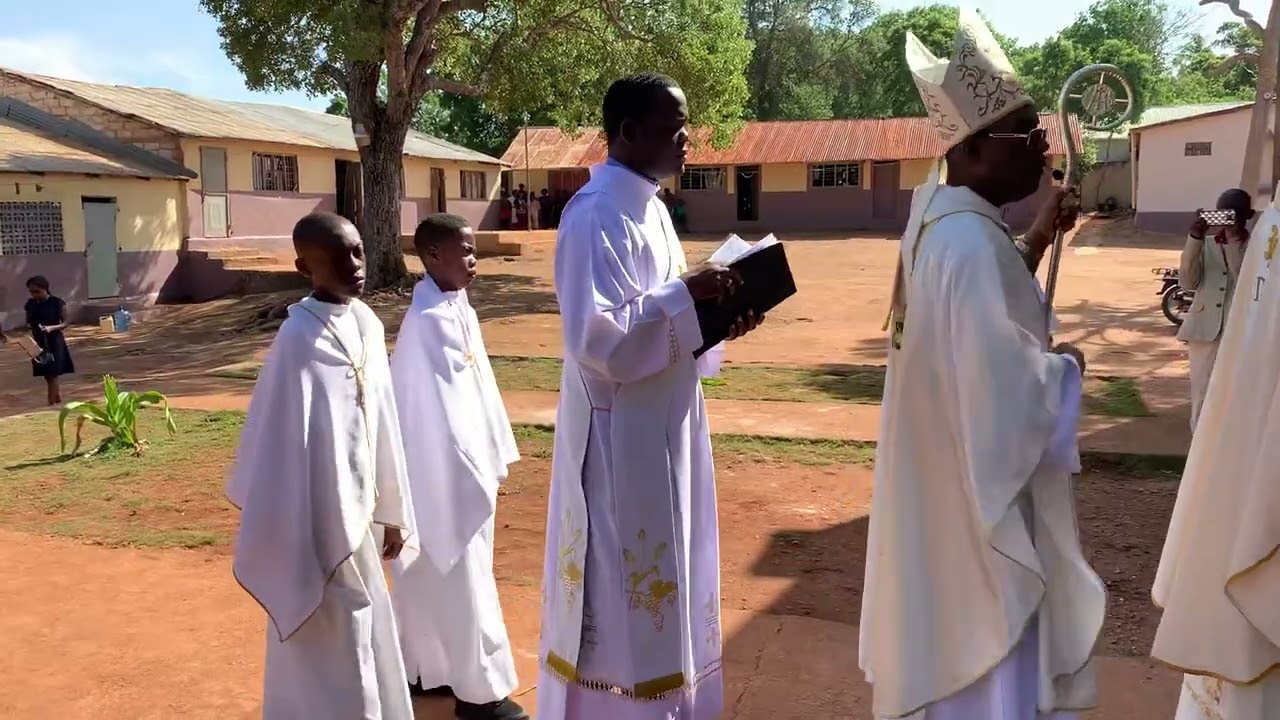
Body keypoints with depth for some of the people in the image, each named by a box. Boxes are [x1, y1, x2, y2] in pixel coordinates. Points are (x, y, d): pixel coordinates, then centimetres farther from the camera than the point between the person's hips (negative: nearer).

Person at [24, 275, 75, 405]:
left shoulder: (57, 302, -10)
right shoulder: (30, 304, 4)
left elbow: (65, 323, -7)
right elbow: (28, 322, 12)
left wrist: (52, 328, -25)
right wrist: (28, 327, -12)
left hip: (54, 342, -5)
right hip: (39, 343, 5)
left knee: (52, 376, -7)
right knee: (48, 377, 11)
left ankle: (52, 405, -4)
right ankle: (59, 402, 23)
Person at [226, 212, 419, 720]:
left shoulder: (367, 324, 3)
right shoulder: (299, 336, -19)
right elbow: (283, 445, -19)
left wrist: (391, 510, 12)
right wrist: (294, 547, -18)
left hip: (357, 512, 7)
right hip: (321, 523, -7)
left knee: (368, 644, 21)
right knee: (334, 655, 7)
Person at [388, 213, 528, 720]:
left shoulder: (456, 308, 7)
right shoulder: (429, 320, -21)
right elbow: (438, 406, -23)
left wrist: (494, 454, 13)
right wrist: (471, 474, -20)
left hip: (464, 462, 9)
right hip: (446, 471, -9)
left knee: (433, 575, 19)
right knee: (460, 578, 2)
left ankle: (424, 666, 34)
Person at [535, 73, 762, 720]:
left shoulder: (649, 207, 11)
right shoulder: (595, 216, -18)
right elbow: (597, 336, -25)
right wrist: (685, 296, -23)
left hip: (664, 430, 9)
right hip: (622, 439, -9)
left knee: (660, 583, 19)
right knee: (623, 598, 3)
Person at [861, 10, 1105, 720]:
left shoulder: (942, 215, 4)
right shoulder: (969, 243, -27)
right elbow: (1005, 390, -29)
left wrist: (1038, 237, 14)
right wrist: (1066, 365, -9)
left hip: (944, 486, 10)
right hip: (978, 498, -10)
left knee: (954, 647, 25)